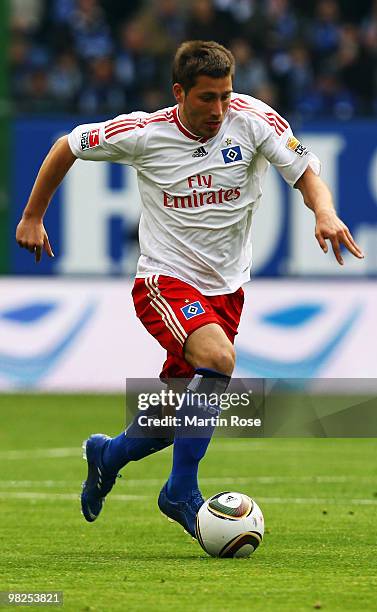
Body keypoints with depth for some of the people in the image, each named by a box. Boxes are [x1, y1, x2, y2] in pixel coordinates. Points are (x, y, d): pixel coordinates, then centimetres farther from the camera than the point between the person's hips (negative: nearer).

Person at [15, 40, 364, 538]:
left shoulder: (253, 119, -10)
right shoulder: (144, 133, -12)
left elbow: (306, 172, -14)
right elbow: (68, 146, 3)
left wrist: (324, 212, -36)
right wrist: (32, 217, 7)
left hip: (226, 288, 4)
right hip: (165, 281, -4)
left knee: (176, 418, 8)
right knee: (219, 360, -31)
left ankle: (107, 455, 40)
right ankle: (182, 494, -19)